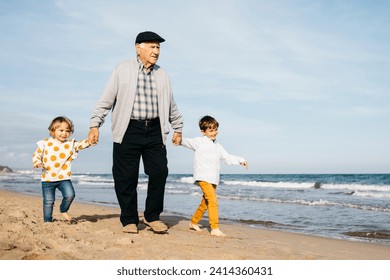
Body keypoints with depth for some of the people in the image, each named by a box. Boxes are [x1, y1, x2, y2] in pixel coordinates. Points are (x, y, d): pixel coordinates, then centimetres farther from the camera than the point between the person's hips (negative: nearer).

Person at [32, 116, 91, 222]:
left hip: (64, 178, 1)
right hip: (47, 179, -1)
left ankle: (63, 210, 13)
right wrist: (37, 162, -13)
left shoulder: (71, 144, 2)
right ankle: (47, 220, 19)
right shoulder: (45, 143, 0)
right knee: (48, 201, 3)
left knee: (70, 194, -16)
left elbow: (81, 144, -13)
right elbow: (36, 154, 7)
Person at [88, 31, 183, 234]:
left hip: (155, 131, 3)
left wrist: (178, 128, 27)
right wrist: (95, 125, -1)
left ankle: (152, 217, 13)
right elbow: (106, 100, 3)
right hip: (128, 131, -3)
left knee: (159, 173, -4)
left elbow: (171, 105, 25)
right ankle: (129, 220, 13)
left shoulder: (162, 75, 16)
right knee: (126, 178, -1)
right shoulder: (122, 70, 4)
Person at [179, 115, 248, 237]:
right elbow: (187, 142, -3)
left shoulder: (218, 146, 20)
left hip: (213, 179, 7)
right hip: (203, 177, -7)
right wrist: (179, 139, -21)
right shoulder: (199, 142, 2)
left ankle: (193, 222, 33)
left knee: (205, 203, 15)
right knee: (213, 201, -19)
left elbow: (227, 157, 24)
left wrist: (240, 160, 17)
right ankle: (215, 229, -19)